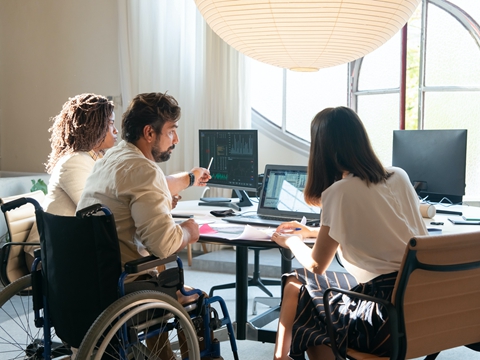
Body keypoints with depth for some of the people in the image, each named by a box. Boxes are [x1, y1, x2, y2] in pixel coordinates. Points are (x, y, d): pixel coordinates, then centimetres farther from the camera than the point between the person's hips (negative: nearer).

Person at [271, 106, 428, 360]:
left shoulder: (339, 192, -13)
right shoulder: (399, 177, 6)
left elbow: (316, 265, -1)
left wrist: (292, 241, 20)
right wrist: (310, 232, 31)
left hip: (392, 319, -7)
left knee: (297, 289, 11)